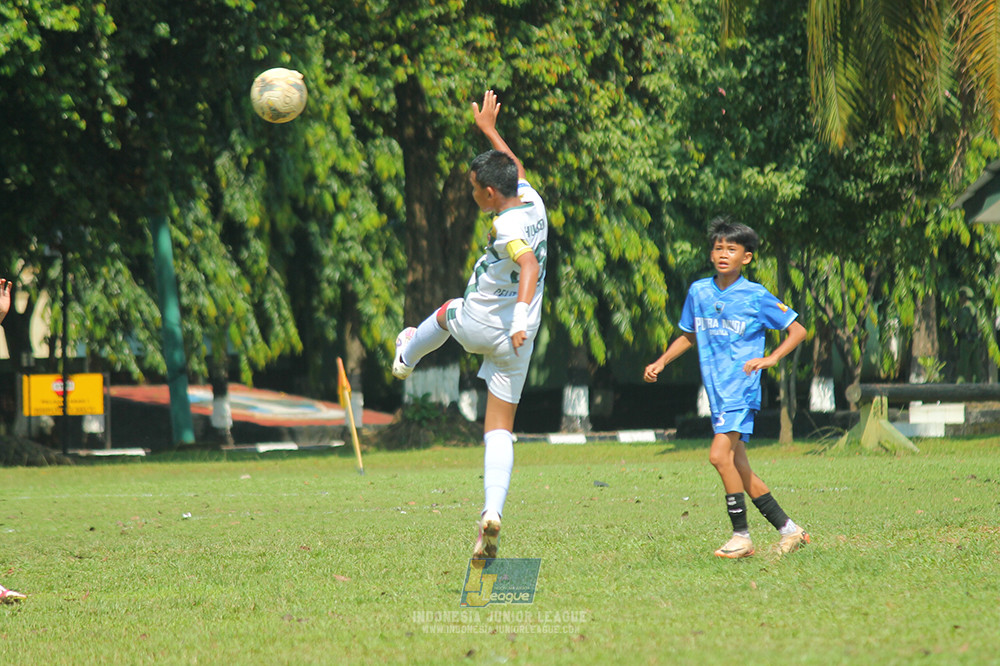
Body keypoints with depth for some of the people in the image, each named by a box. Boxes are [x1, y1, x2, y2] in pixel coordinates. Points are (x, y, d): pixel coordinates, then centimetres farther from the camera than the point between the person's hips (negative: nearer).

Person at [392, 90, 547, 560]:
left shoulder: (506, 228, -21)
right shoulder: (532, 203, 3)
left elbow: (528, 265, -40)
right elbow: (515, 170, 25)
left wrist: (520, 317, -51)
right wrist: (489, 131, 35)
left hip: (479, 323, -5)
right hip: (517, 340, 5)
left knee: (449, 312, 34)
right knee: (499, 429, 3)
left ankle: (408, 355, 64)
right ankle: (492, 513, -15)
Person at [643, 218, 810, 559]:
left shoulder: (756, 297, -5)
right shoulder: (699, 292, 10)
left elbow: (797, 330, 0)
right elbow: (688, 335, 26)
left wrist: (770, 358, -14)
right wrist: (661, 362, 14)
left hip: (742, 387, -7)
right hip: (717, 390, 7)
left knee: (720, 454, -21)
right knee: (738, 467, 7)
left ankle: (741, 536, -12)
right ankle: (789, 530, 17)